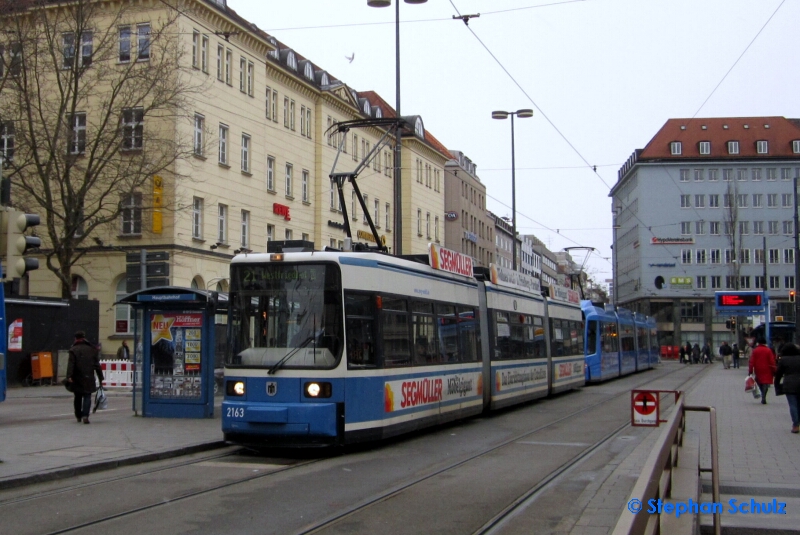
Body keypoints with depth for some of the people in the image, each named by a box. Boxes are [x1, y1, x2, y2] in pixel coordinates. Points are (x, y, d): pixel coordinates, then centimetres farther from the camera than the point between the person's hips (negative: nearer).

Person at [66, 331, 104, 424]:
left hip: (77, 379, 0)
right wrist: (100, 377, 13)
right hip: (89, 378, 1)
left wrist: (69, 376, -21)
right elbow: (97, 365, 9)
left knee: (78, 397, 14)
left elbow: (71, 364, -14)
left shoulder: (73, 350, -2)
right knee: (87, 397, 1)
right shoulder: (92, 349, 7)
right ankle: (85, 415, -16)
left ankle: (78, 416, 23)